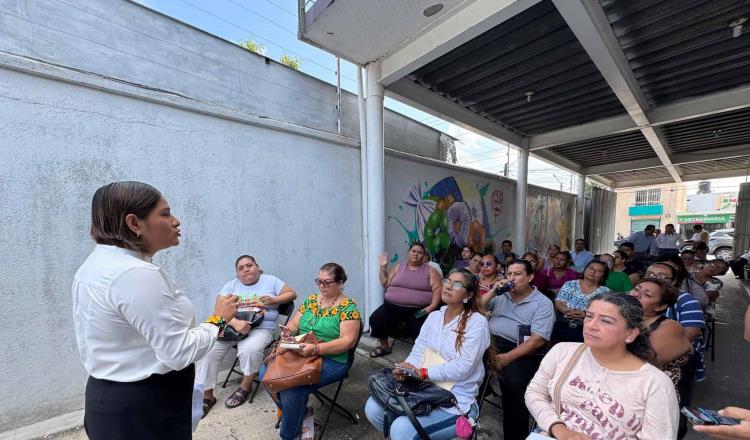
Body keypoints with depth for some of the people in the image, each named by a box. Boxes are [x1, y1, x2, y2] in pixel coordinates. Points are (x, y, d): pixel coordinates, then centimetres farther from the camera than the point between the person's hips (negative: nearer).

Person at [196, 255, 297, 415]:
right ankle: (206, 396, 1)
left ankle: (245, 387, 0)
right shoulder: (231, 285, 10)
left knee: (248, 350, -30)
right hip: (231, 326, 3)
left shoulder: (270, 280, 7)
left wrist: (274, 300, -11)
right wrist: (235, 322, -22)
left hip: (261, 328, -3)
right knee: (208, 349, -18)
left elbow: (292, 294, 6)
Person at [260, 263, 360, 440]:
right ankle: (296, 413, 12)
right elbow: (294, 324, 12)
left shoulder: (348, 307, -11)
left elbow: (348, 341, -18)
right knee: (266, 371, -10)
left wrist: (316, 349, -28)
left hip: (331, 360, -6)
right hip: (299, 354, 7)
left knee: (292, 388, -26)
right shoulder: (311, 300, 8)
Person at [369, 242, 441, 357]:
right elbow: (385, 283, 14)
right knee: (375, 320, -14)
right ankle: (385, 347, 13)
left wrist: (432, 306, -15)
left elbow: (437, 289, -2)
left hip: (418, 310, -3)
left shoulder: (430, 270, 6)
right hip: (392, 306, 3)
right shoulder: (398, 267, 14)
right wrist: (383, 267, 4)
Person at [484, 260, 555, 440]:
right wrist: (492, 292, -4)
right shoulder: (501, 295, 14)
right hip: (493, 344, 4)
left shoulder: (543, 303, -1)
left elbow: (537, 340, -12)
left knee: (513, 380, -32)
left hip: (523, 353, -4)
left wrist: (507, 357, -19)